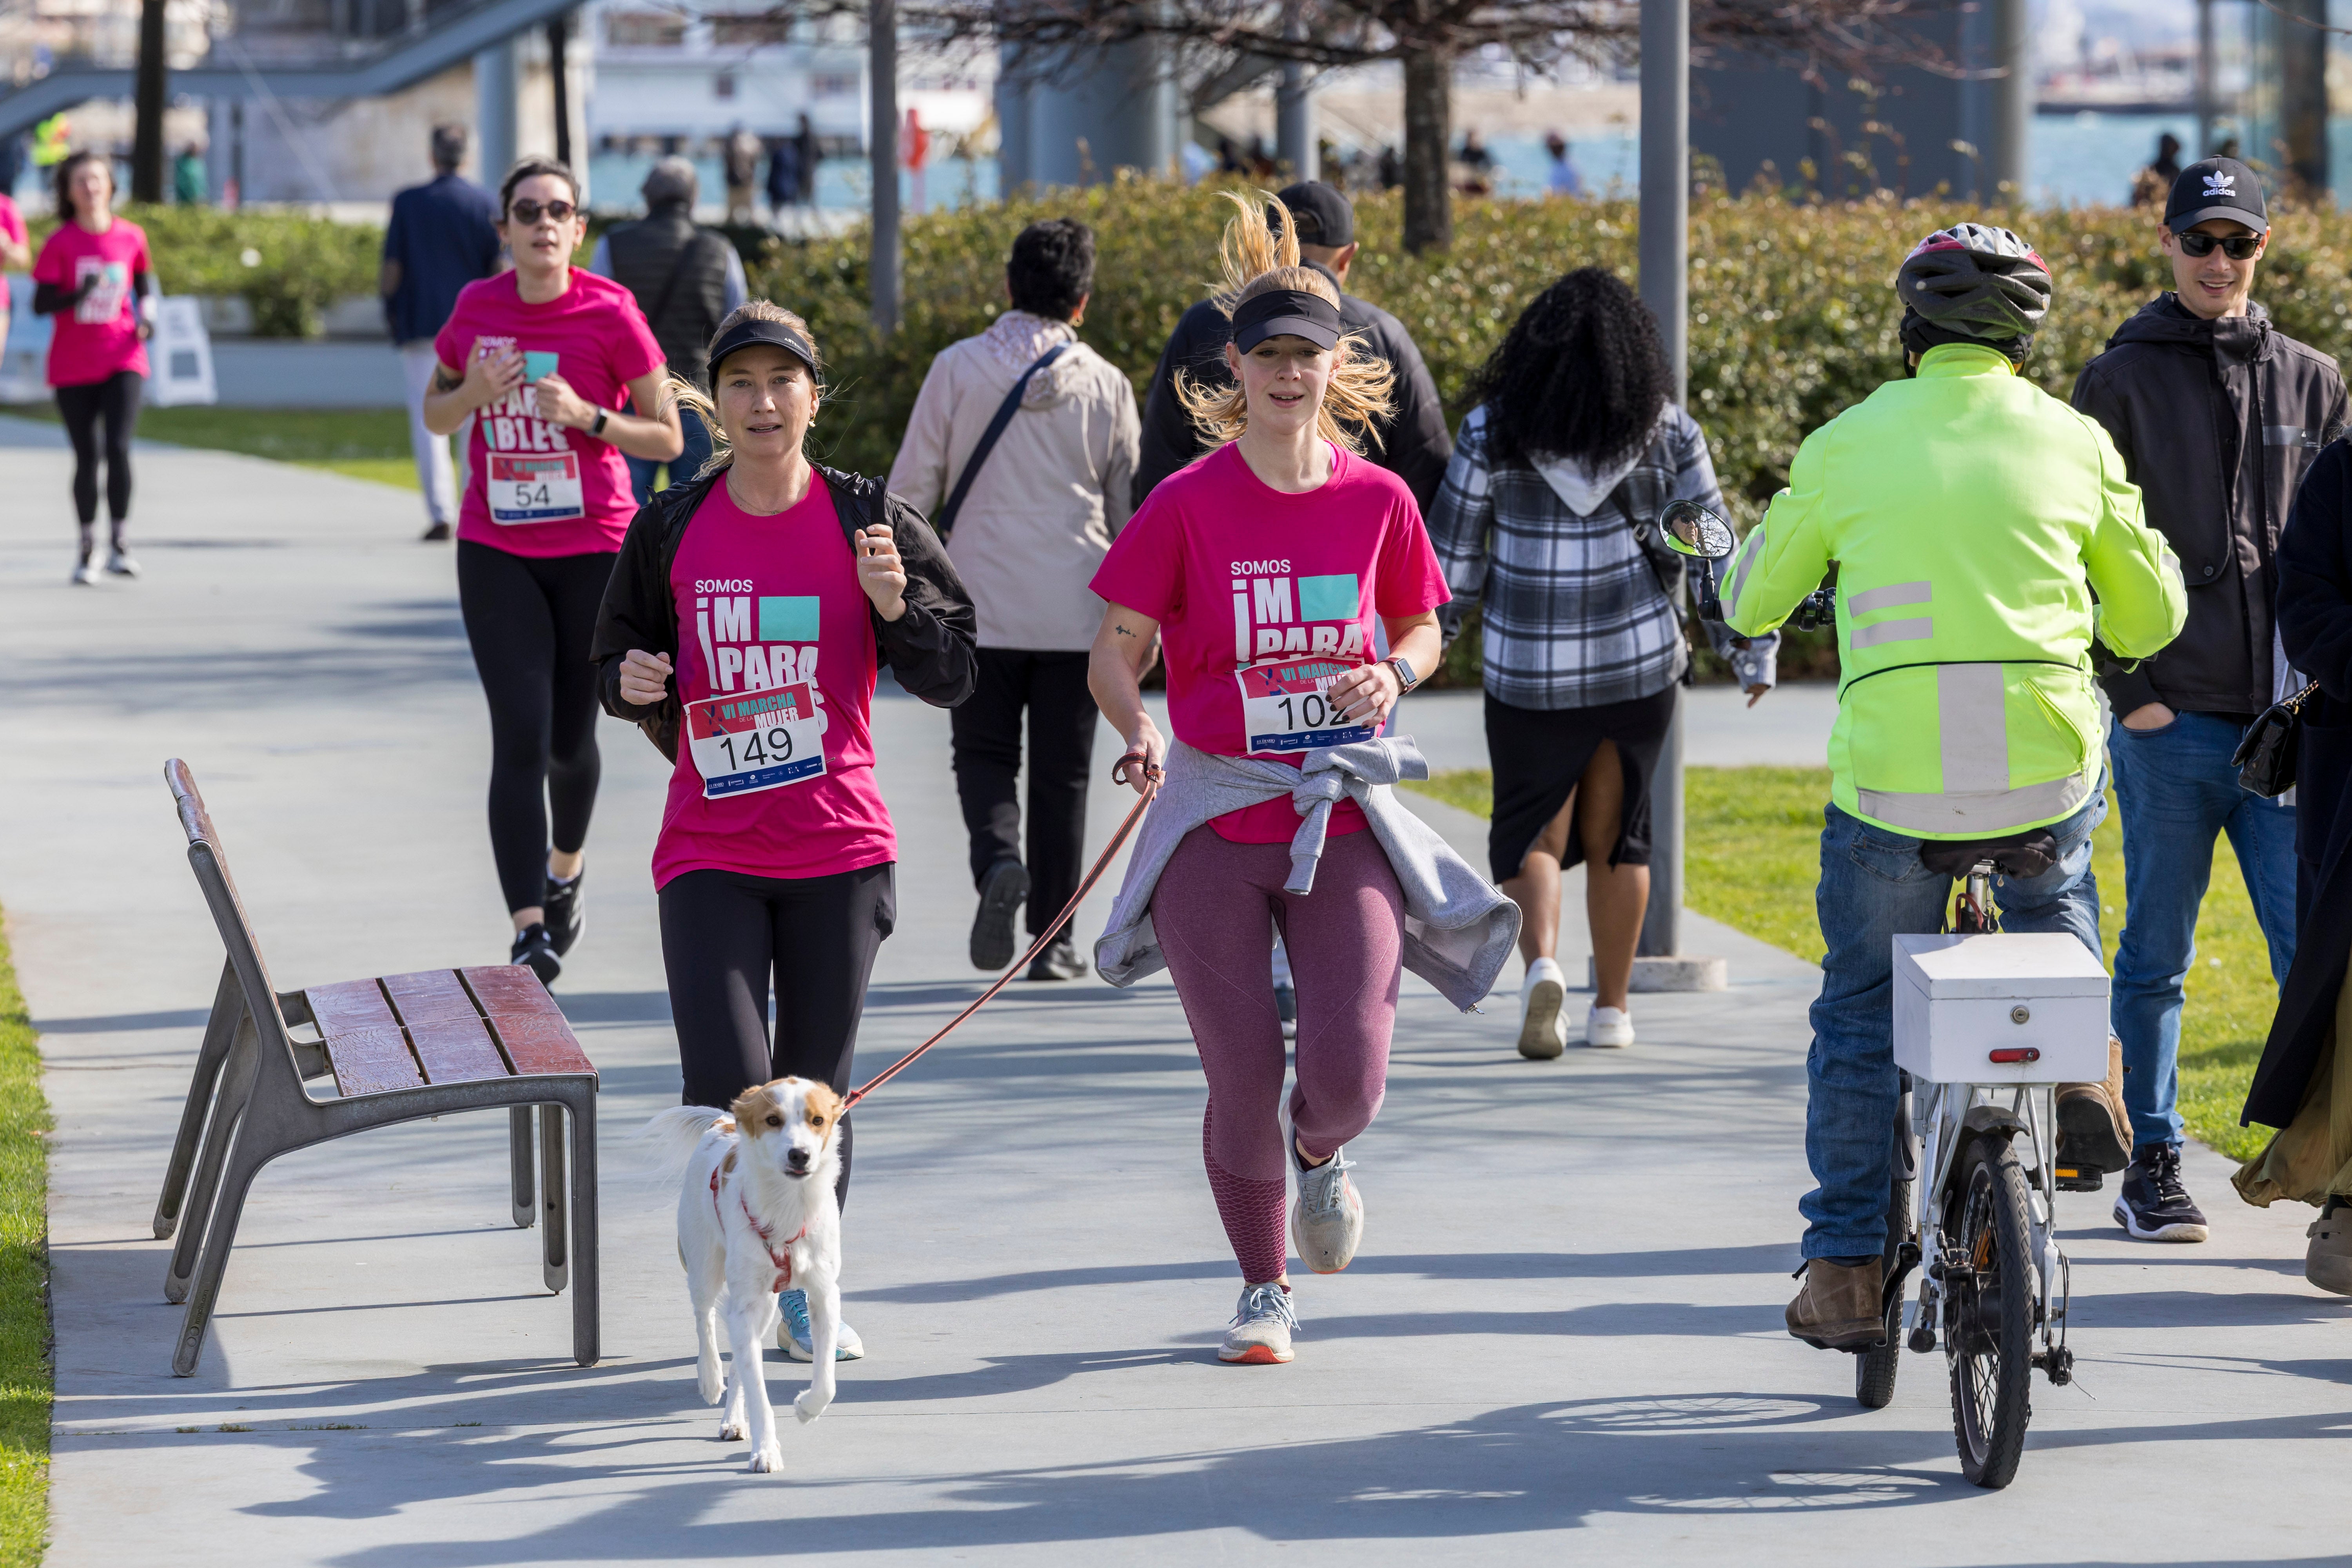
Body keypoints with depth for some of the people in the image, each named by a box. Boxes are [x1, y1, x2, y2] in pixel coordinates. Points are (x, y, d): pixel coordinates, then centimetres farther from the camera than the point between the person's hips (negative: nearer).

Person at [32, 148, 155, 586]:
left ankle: (119, 540, -1)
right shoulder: (60, 244, -4)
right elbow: (41, 304, -9)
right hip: (72, 366, 0)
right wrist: (78, 295, -25)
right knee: (86, 457, 2)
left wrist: (147, 316, -2)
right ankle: (88, 545, 17)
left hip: (122, 358, 0)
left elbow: (144, 286, 17)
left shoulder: (131, 237, 2)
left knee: (118, 447, -15)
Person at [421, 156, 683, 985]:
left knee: (570, 737, 12)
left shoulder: (610, 312, -9)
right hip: (496, 552, 1)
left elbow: (667, 439, -4)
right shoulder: (477, 307, 0)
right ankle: (529, 931, -15)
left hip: (594, 550, -1)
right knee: (519, 738, -11)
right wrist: (472, 395, -9)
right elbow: (434, 415, 13)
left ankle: (566, 868, 43)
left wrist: (586, 416, -20)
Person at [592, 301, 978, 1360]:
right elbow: (615, 657, 15)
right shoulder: (672, 528, 2)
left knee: (816, 1090, 8)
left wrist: (893, 602, -18)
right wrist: (632, 683, -8)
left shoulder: (868, 521, -1)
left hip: (839, 847, 0)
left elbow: (951, 678, 0)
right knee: (728, 1091, -14)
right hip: (709, 850, 0)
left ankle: (805, 1283, 29)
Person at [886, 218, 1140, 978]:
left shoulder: (959, 368, -5)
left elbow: (913, 485, -2)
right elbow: (1129, 507, 8)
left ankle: (998, 860, -19)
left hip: (981, 604, -1)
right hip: (1077, 610, 1)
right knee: (1061, 773, 8)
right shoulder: (1107, 385, 0)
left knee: (984, 753, 11)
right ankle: (1053, 939, 8)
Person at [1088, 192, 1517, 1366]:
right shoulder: (1188, 505, -5)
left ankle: (1320, 1153, 26)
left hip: (1343, 817, 1)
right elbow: (1116, 652, 0)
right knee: (1241, 1083, 1)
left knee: (1347, 1074, -12)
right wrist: (1139, 735, -20)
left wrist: (1393, 675, -6)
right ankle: (1264, 1287, 24)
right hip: (1215, 818, -1)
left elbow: (1422, 629, 16)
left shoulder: (1376, 499, 2)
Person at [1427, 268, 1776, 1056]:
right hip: (1639, 664, 1)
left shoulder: (1494, 430, -5)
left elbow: (1449, 557, -1)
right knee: (1616, 834, 14)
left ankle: (1541, 962, -18)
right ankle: (1612, 1007, 18)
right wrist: (1752, 651, 11)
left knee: (1532, 833, 8)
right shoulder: (1665, 430, -2)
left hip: (1529, 672, -1)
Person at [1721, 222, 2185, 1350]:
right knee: (2051, 891, 35)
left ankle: (1844, 1269, 13)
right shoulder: (2073, 441, 6)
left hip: (1890, 780, -1)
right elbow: (2149, 622, 15)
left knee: (1862, 1015, 14)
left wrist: (1793, 525, 34)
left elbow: (1751, 603, 14)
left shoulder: (1850, 444, 3)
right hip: (2046, 773, 1)